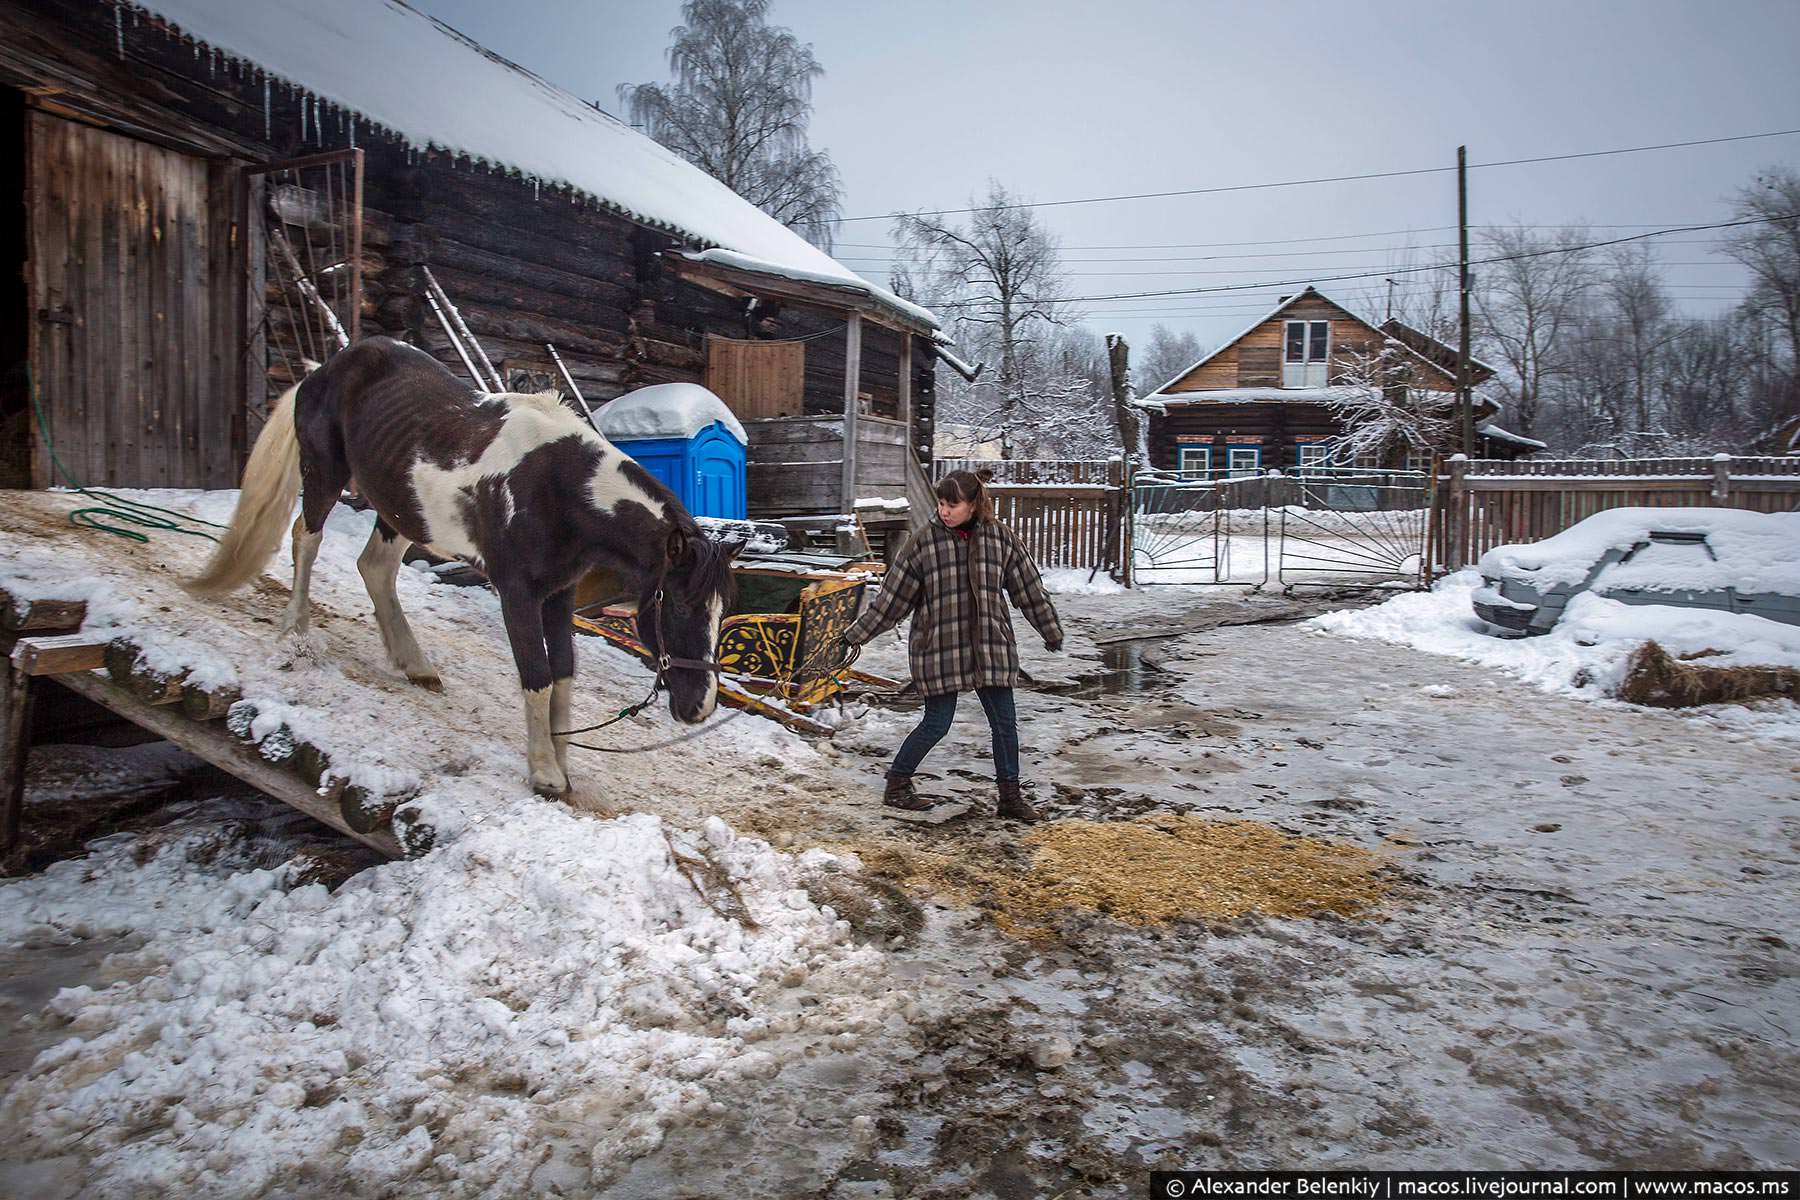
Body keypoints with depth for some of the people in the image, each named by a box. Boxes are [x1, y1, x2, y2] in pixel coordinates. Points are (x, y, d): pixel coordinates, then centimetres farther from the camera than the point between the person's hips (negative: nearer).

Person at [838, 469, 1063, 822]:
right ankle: (896, 786, 21)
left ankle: (1010, 796, 22)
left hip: (991, 648, 3)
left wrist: (1052, 633, 16)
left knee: (1005, 722, 6)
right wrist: (855, 635, -1)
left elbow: (1029, 589, 9)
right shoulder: (922, 542, -6)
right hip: (939, 650, -3)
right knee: (937, 724, 1)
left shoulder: (1001, 538, 1)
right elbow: (892, 597, -2)